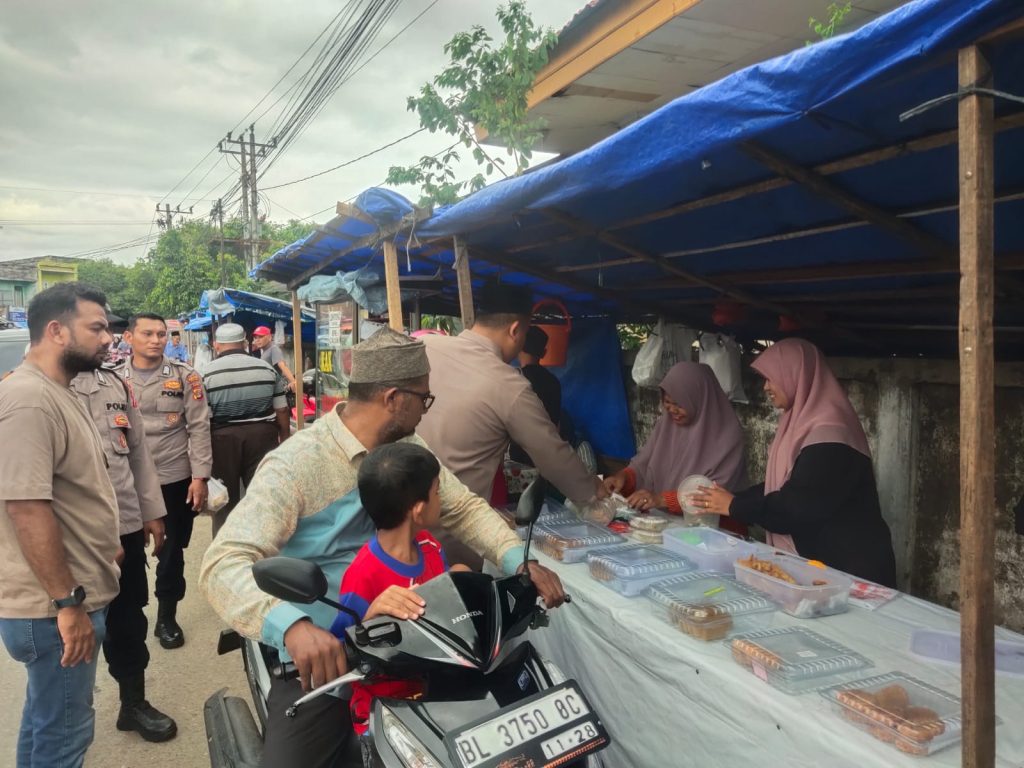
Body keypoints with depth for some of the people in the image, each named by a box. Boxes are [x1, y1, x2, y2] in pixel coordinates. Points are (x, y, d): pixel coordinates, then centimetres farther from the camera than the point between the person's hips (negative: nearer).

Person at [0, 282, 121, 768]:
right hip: (55, 609, -10)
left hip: (68, 599, 10)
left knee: (45, 721, 23)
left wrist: (103, 547, 23)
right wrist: (68, 603, -23)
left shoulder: (57, 394, 10)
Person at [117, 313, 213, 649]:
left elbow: (199, 427, -4)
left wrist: (200, 476, -9)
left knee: (171, 553, 10)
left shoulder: (184, 376, -2)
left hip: (175, 479, -1)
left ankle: (167, 618, 27)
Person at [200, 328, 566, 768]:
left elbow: (463, 508, 8)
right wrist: (293, 626, -45)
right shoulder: (296, 464, -19)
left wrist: (518, 562, -10)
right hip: (321, 651, -5)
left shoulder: (409, 449, 2)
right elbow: (223, 564, -26)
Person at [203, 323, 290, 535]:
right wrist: (284, 441, 17)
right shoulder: (267, 368, 2)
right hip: (263, 435, 2)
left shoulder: (207, 374, -5)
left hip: (222, 438, -2)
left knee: (225, 501, 10)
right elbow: (282, 410, 5)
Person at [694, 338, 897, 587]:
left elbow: (801, 504, -26)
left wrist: (735, 506, -17)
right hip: (816, 559, 8)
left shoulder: (829, 430, -21)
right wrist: (726, 500, 0)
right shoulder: (801, 422, 8)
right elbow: (778, 486, 11)